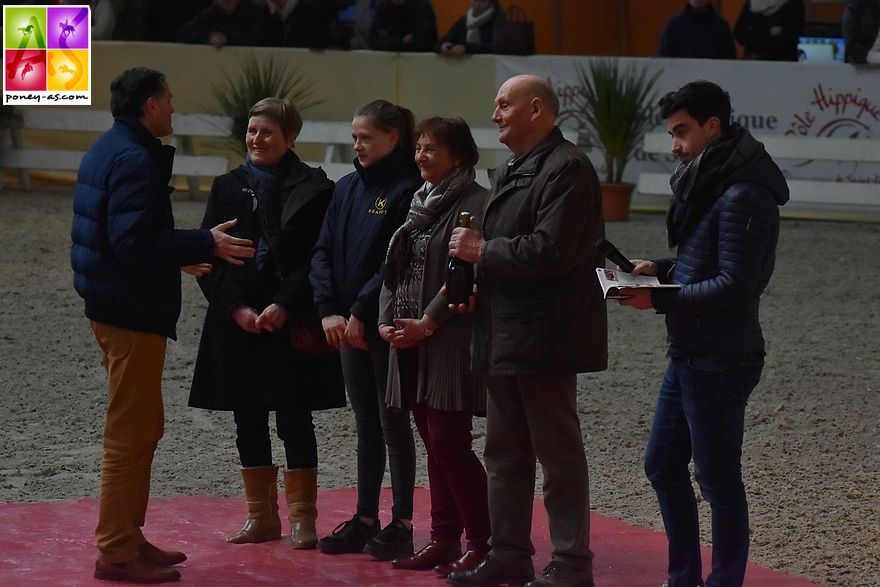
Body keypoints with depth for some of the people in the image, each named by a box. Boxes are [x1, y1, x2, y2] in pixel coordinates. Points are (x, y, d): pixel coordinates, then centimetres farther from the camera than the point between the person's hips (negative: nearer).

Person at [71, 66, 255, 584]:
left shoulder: (110, 150, 14)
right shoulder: (135, 159, -19)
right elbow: (135, 243, -27)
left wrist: (181, 255, 24)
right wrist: (206, 245, -20)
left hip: (116, 307, 11)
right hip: (134, 315, -11)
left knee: (143, 426, 19)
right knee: (131, 433, -4)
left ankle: (129, 537, 27)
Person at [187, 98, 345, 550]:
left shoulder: (314, 190, -4)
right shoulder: (228, 188, 7)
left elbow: (320, 259, -7)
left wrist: (285, 306, -16)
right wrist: (236, 307, -8)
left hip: (293, 322, -4)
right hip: (238, 323, 4)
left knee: (294, 420, -2)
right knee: (248, 422, 9)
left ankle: (302, 517, 6)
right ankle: (261, 515, 18)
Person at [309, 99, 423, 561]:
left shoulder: (407, 189, -10)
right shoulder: (348, 188, 10)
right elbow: (324, 251, 6)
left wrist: (360, 313, -17)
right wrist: (329, 311, -7)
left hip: (387, 325, -6)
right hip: (348, 326, 6)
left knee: (392, 422, 0)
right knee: (365, 424, 11)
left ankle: (402, 525, 6)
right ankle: (365, 521, 17)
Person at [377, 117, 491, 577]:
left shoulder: (474, 204, -10)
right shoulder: (421, 202, 16)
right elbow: (395, 267, 17)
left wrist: (427, 323, -18)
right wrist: (386, 320, 4)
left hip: (450, 343, -8)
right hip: (411, 342, 8)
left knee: (449, 444, -9)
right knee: (434, 445, 10)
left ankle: (483, 543, -2)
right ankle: (445, 540, 15)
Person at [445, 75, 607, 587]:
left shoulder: (567, 168, -13)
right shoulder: (507, 173, 19)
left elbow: (550, 252, -24)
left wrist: (483, 251, -14)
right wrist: (475, 289, 7)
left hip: (544, 338, -10)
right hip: (505, 335, 10)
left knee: (559, 454, -3)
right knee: (505, 453, 14)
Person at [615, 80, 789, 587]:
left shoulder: (743, 197, -19)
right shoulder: (708, 184, 12)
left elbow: (733, 285, -22)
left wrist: (660, 300, -19)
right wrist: (662, 269, 3)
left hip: (720, 361, -10)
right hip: (689, 354, 10)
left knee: (718, 479, -1)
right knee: (663, 465, 17)